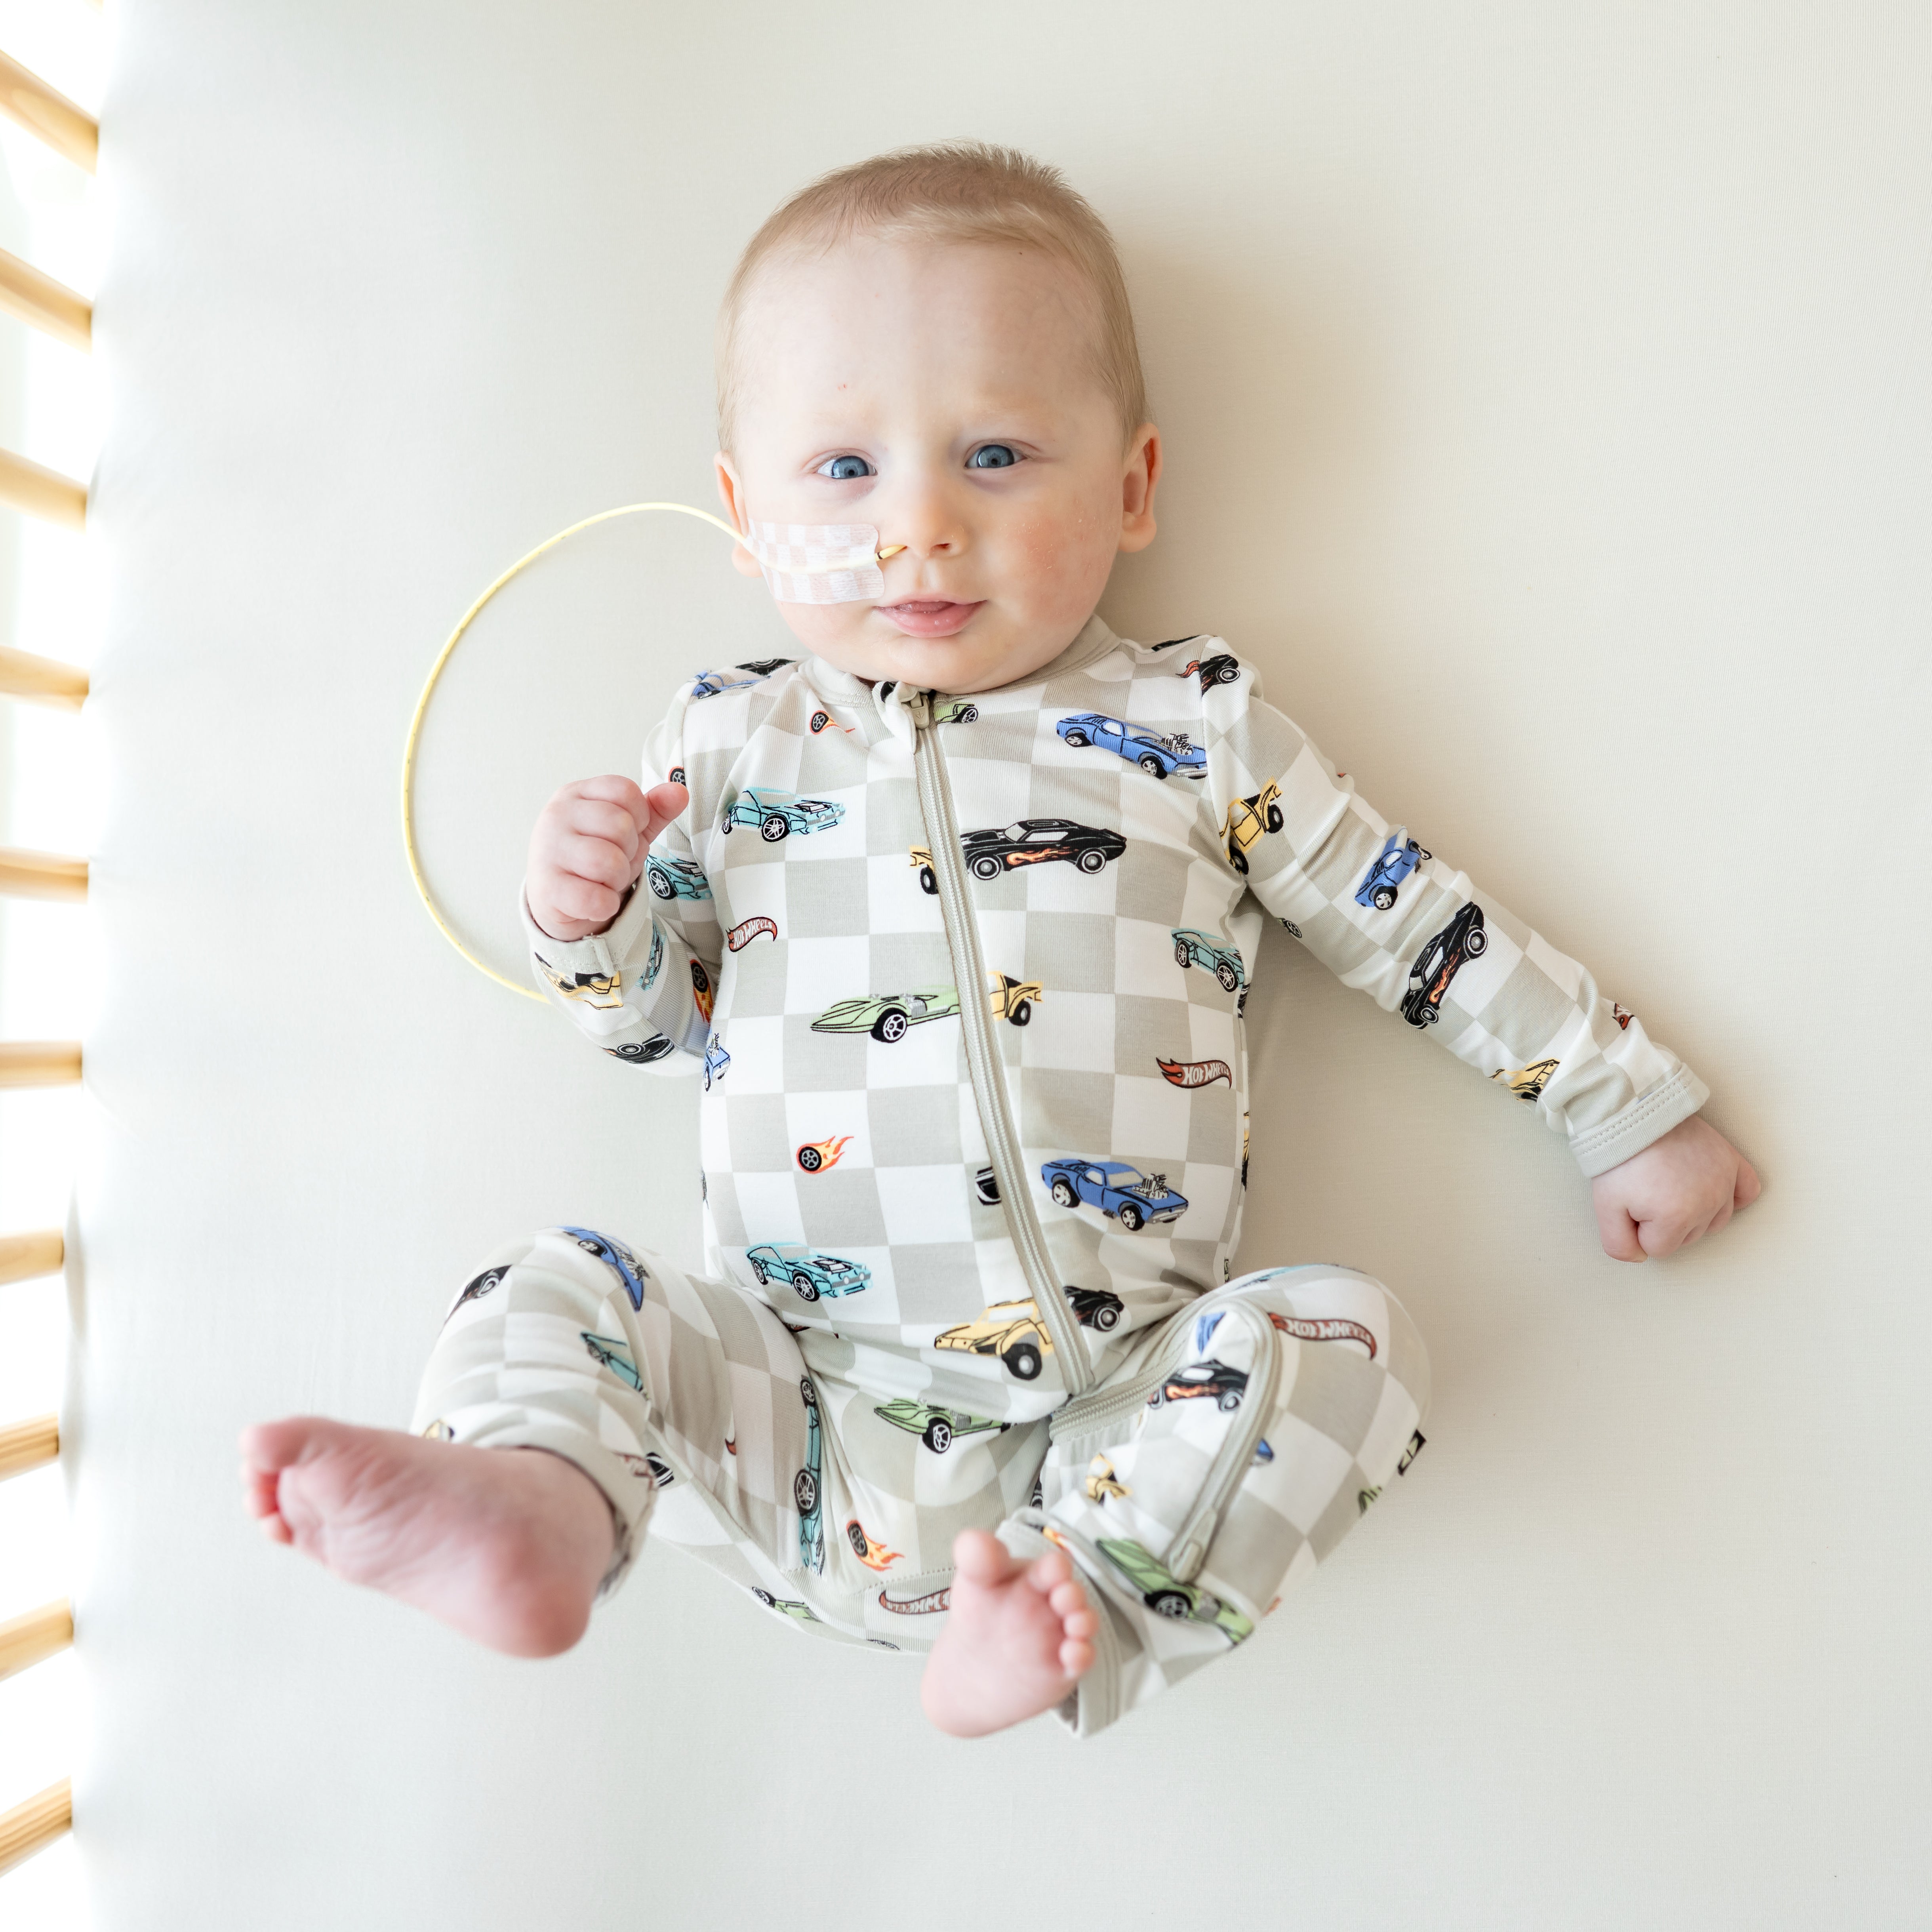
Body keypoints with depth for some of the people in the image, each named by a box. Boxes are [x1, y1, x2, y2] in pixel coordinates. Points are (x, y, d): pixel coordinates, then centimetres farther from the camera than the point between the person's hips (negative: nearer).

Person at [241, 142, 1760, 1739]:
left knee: (1350, 1335, -21)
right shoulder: (732, 745, 9)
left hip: (1118, 1410, -1)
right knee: (552, 1290, -14)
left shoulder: (1198, 732, 6)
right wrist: (583, 917, -7)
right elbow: (653, 1020, 16)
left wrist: (1634, 1112, 13)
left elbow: (1428, 931, 12)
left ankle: (1085, 1599, -31)